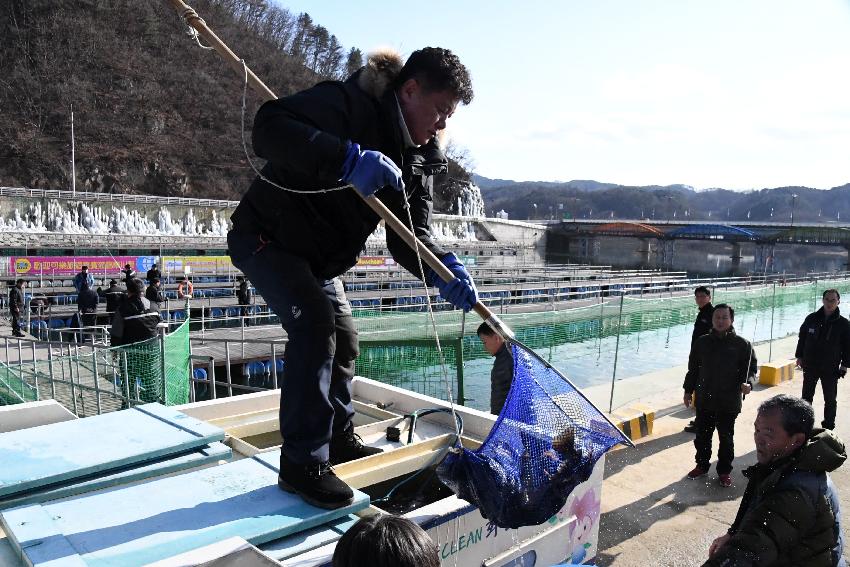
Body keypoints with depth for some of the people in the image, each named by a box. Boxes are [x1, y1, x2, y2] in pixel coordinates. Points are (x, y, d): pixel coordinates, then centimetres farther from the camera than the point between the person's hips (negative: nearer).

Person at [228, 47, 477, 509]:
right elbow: (268, 128, -41)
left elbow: (410, 234, -8)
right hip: (265, 237, -9)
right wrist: (348, 158, -53)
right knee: (316, 326, -23)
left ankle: (338, 441, 32)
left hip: (317, 256, 9)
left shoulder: (419, 159, -1)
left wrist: (443, 268, -29)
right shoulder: (347, 103, -26)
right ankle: (302, 463, -10)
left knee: (344, 339, 12)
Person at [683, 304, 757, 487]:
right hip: (704, 400, 3)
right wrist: (688, 390, 10)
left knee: (726, 439, 10)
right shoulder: (702, 342, 2)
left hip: (729, 403, -3)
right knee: (702, 436, 13)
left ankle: (724, 472, 25)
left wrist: (747, 383, -21)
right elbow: (693, 368, 9)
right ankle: (702, 466, 31)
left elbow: (751, 368, -1)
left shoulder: (742, 344, -6)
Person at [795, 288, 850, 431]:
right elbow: (802, 338, 8)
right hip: (810, 366, 2)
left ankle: (829, 425, 21)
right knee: (806, 397, 11)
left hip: (831, 368, -2)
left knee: (830, 399, 8)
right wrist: (799, 356, 6)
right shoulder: (812, 318, -1)